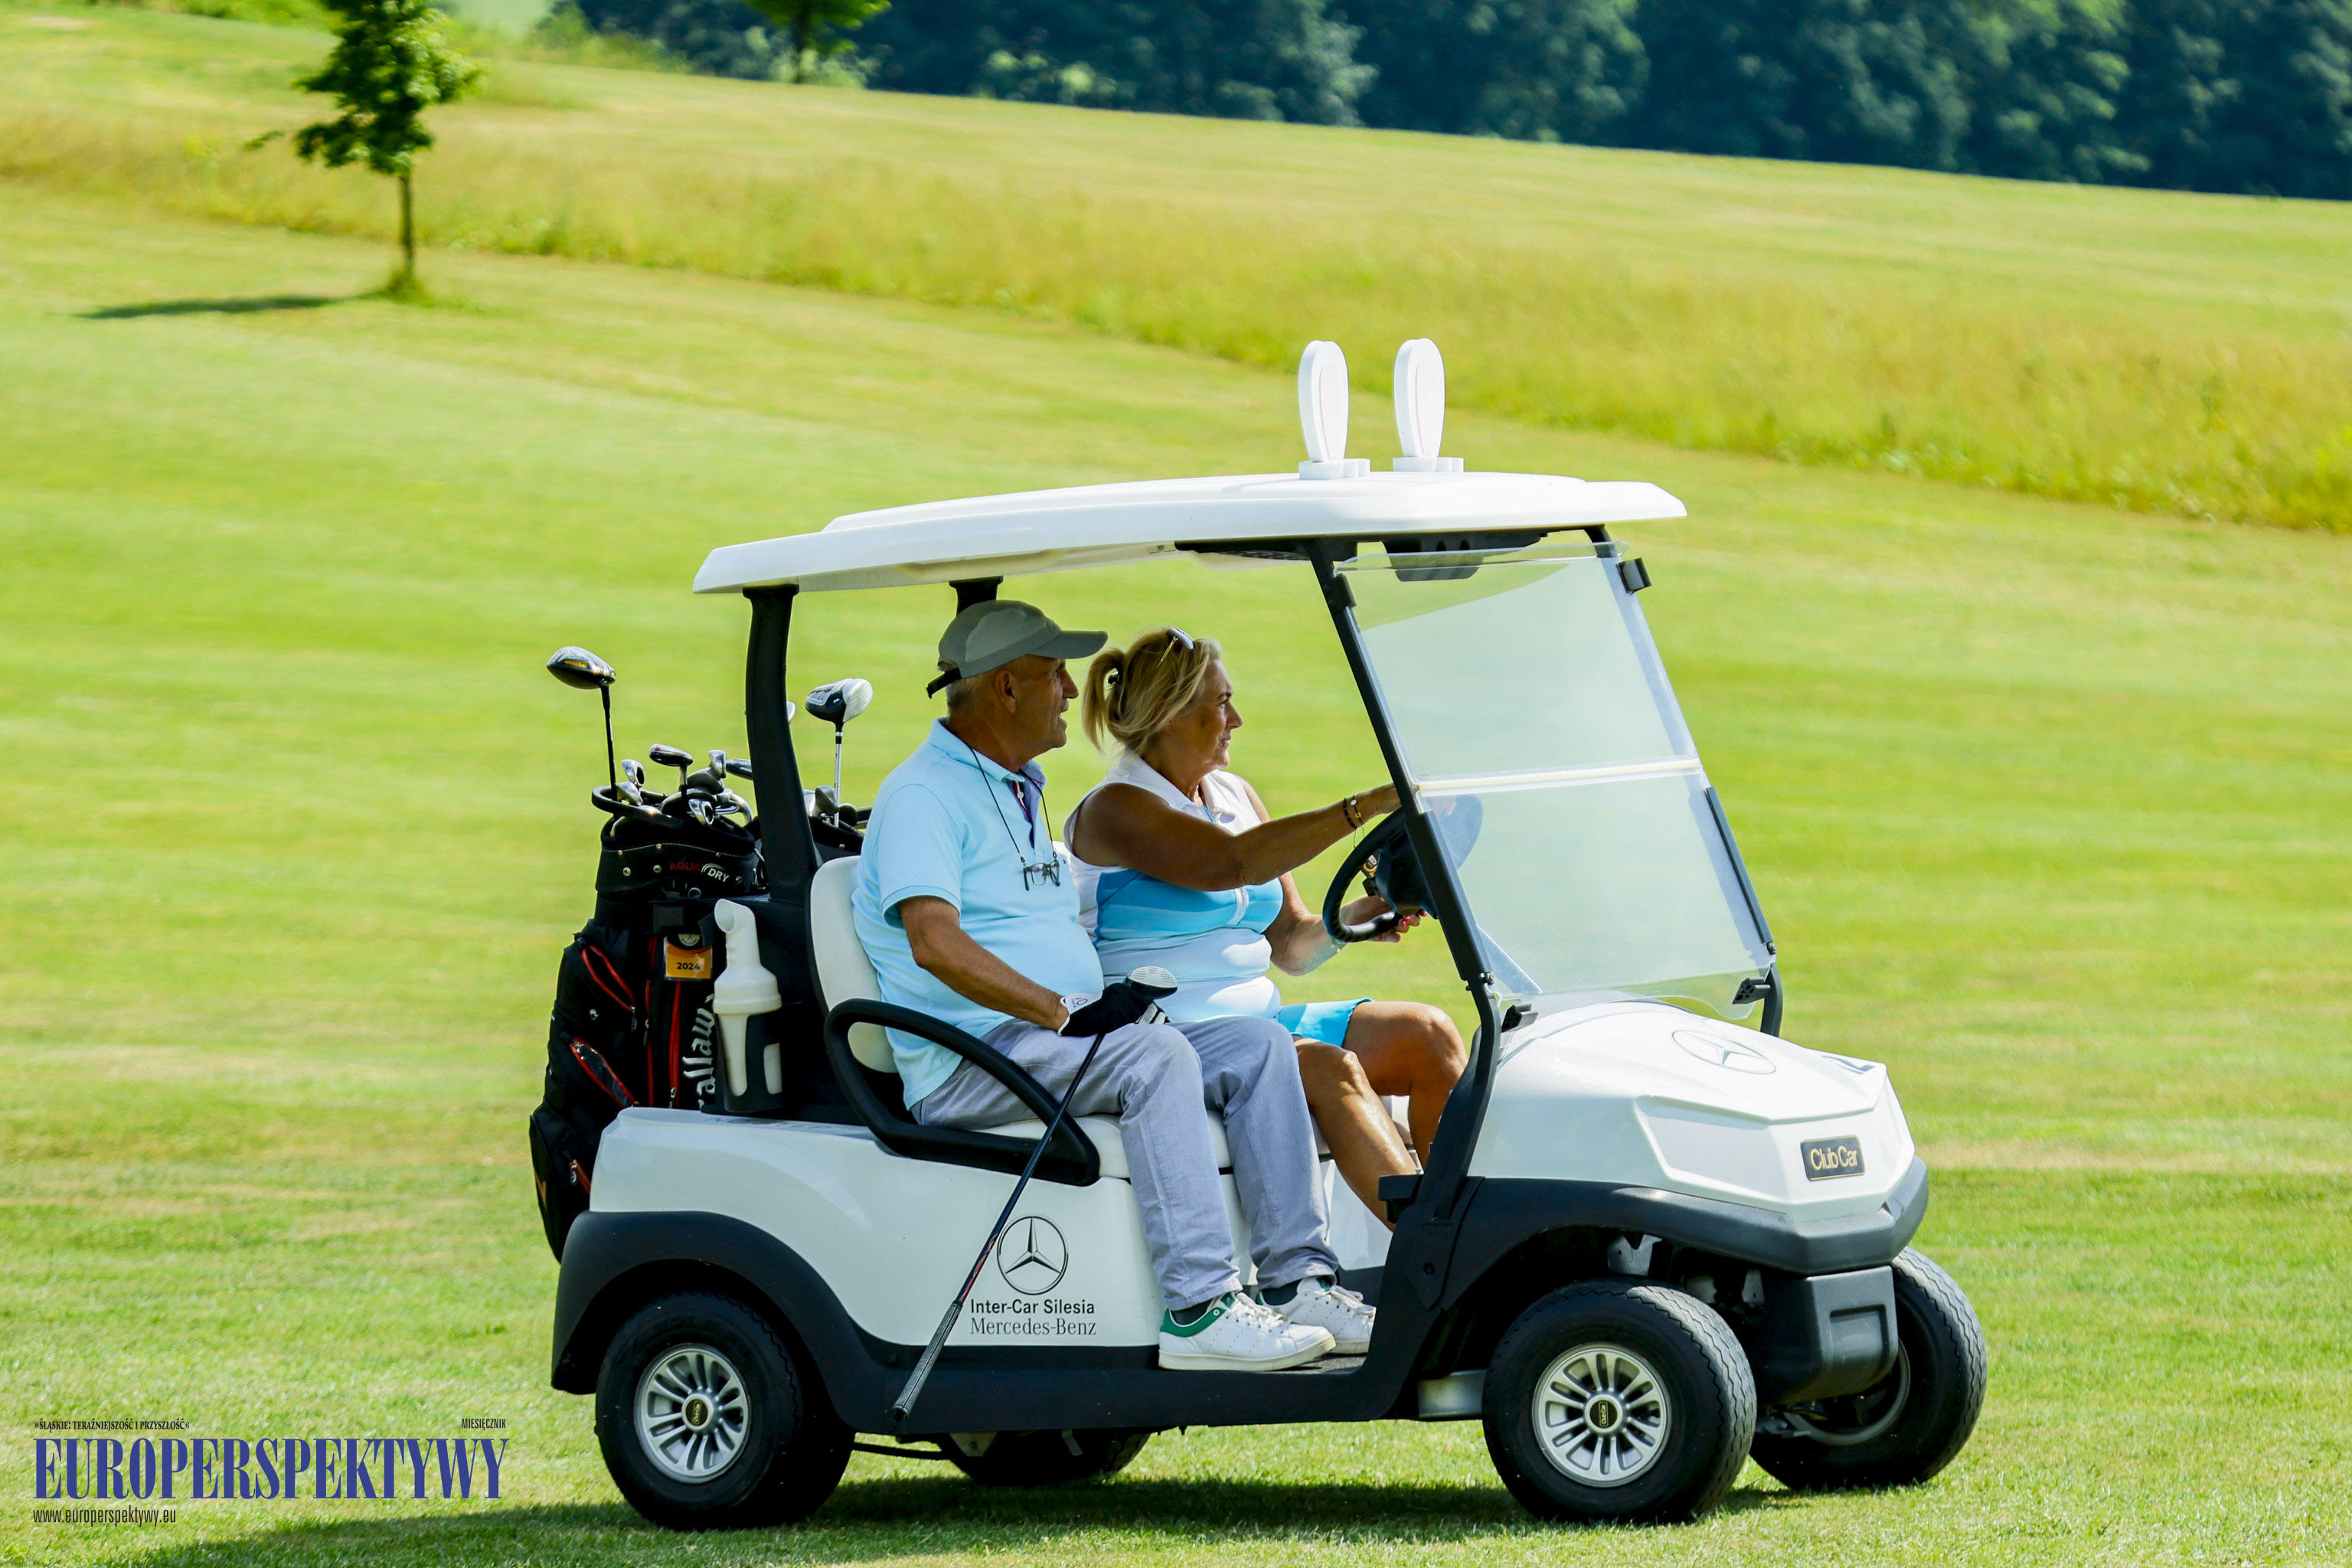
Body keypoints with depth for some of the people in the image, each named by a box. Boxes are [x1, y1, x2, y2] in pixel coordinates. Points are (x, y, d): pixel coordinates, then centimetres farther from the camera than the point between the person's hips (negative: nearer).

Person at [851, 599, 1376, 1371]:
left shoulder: (1022, 792, 24)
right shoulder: (921, 796, -8)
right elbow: (935, 944, -23)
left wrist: (1123, 997, 13)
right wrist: (1065, 1011, -28)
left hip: (1059, 1040, 9)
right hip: (967, 1066, -9)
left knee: (1258, 1046, -7)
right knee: (1156, 1057, -32)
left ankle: (1297, 1281, -12)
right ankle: (1198, 1312, -37)